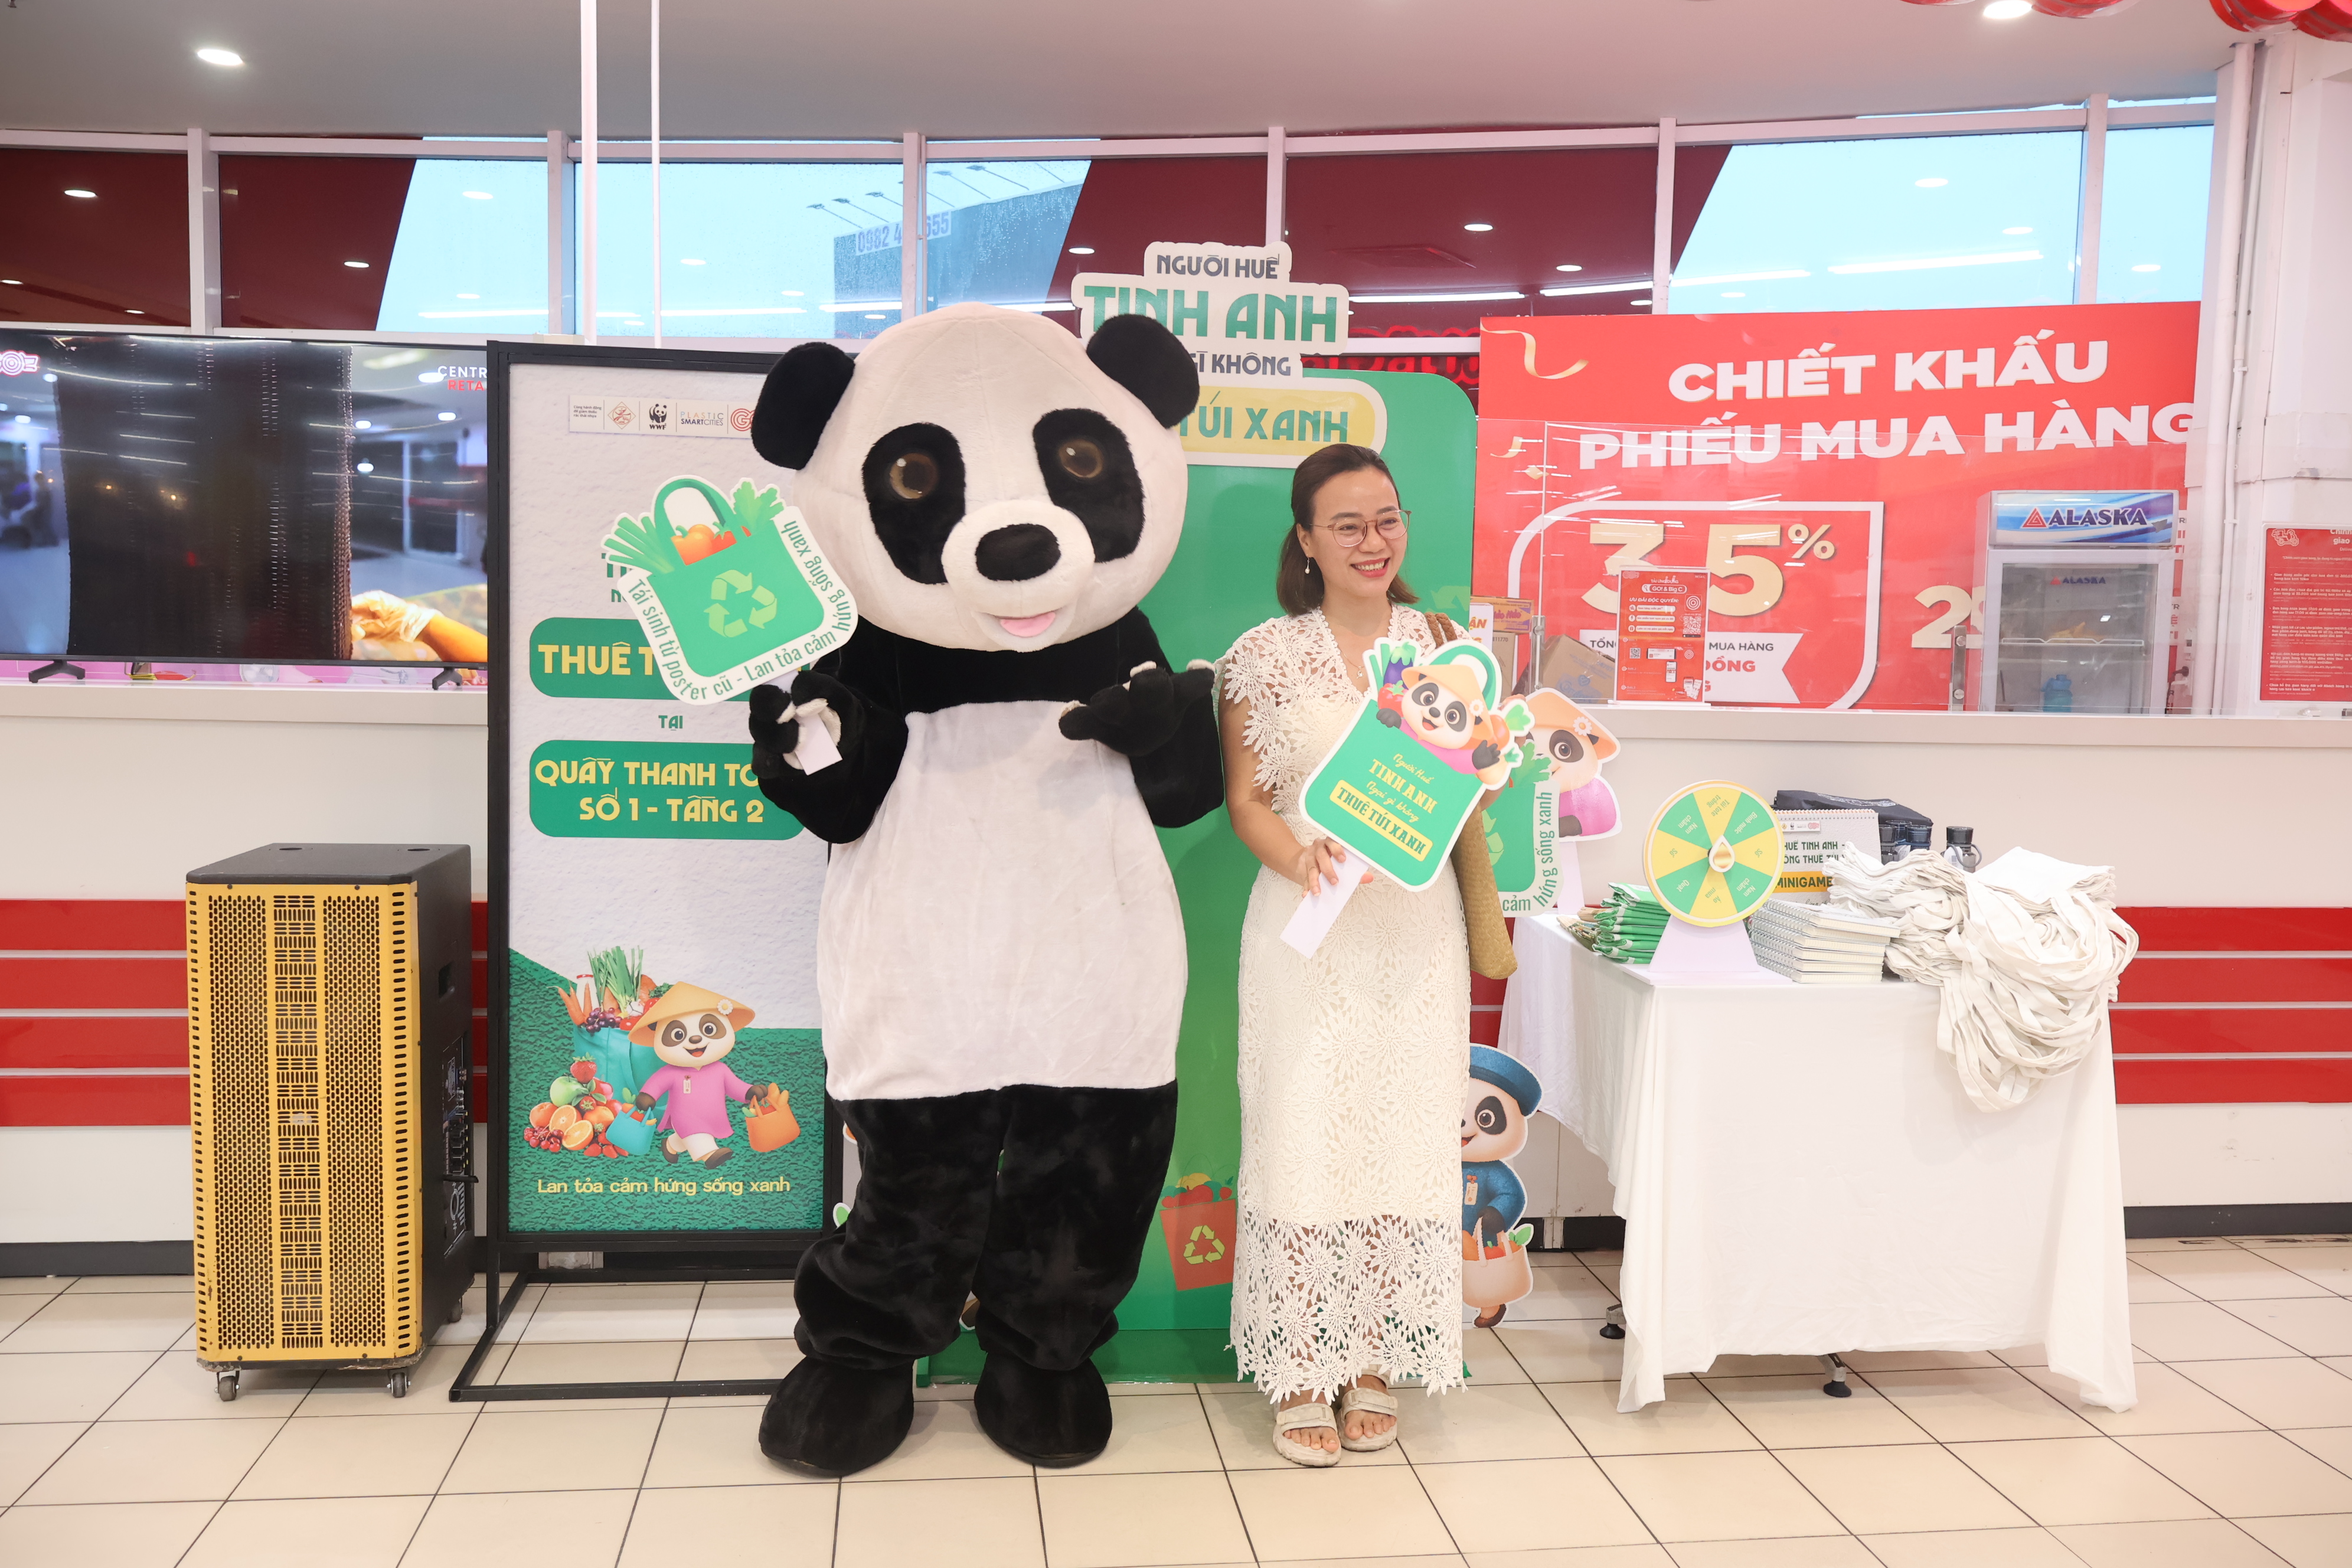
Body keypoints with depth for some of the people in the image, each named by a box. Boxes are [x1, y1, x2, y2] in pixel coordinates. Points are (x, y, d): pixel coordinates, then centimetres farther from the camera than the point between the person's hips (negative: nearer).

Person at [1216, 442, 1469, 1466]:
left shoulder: (1442, 645, 8)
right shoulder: (1264, 656, 2)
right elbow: (1245, 800, 1)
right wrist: (1301, 858, -17)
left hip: (1417, 928, 2)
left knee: (1406, 1134, 5)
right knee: (1303, 1131, -1)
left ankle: (1376, 1366, 20)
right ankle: (1301, 1375, 12)